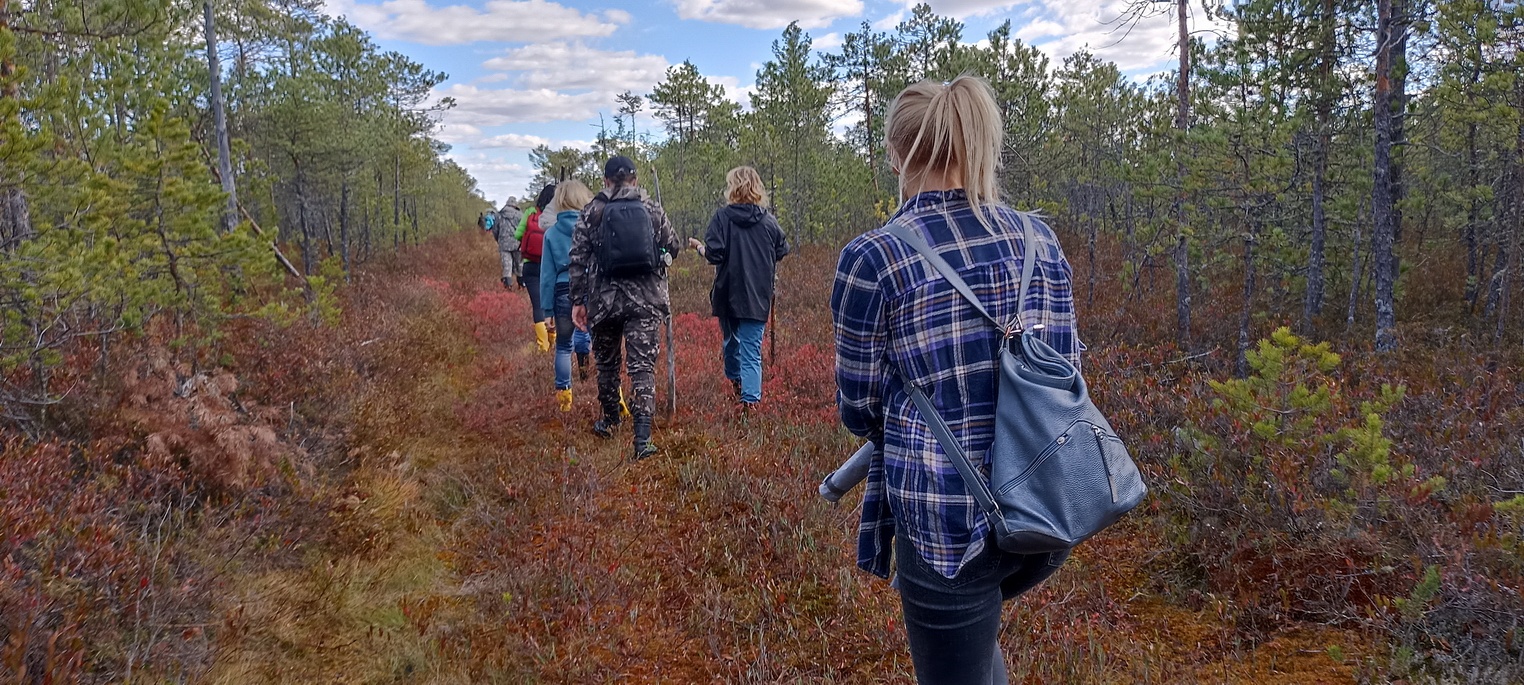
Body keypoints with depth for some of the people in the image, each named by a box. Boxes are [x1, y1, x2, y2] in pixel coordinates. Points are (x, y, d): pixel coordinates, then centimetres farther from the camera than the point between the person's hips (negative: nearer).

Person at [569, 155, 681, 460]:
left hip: (605, 299, 0)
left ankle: (610, 421, 36)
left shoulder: (591, 212, 0)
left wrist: (578, 301, 5)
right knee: (643, 365, -2)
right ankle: (643, 437, -13)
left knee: (607, 362, 19)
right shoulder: (652, 209, 3)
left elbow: (578, 260, -1)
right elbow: (674, 247, 11)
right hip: (646, 299, 0)